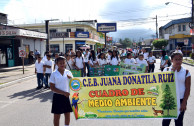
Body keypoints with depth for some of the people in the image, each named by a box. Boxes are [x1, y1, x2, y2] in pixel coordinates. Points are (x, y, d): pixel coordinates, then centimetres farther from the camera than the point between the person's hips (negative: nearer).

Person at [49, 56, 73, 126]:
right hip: (58, 96, -3)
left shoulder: (68, 72, 2)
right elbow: (52, 88, -10)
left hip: (67, 96, 3)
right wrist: (63, 93, -18)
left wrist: (71, 78, -13)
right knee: (57, 116, 6)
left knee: (67, 114, 12)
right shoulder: (54, 74, -7)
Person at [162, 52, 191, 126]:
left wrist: (184, 103, -7)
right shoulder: (167, 70, -1)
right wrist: (172, 71, -17)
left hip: (181, 100, 0)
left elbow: (188, 89, -2)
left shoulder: (186, 72, -3)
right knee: (166, 120, 12)